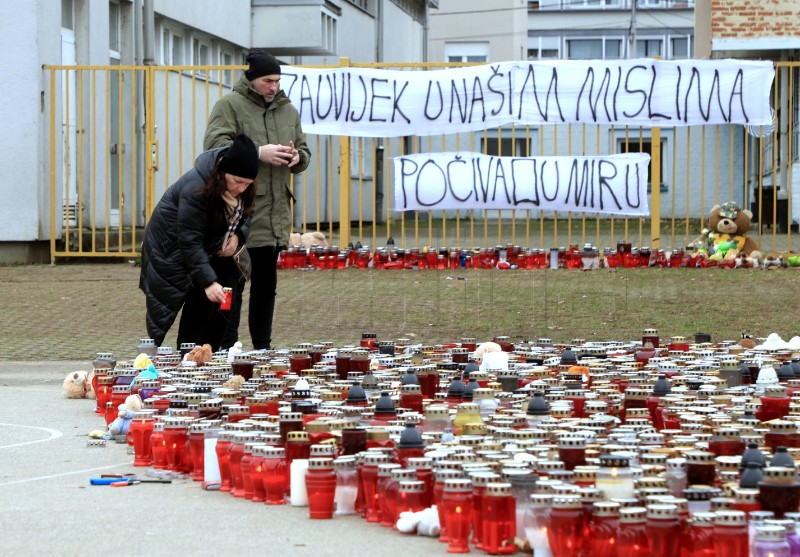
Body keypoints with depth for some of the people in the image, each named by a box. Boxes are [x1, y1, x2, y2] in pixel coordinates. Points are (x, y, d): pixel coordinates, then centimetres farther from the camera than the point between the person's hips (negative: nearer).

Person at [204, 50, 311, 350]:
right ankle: (226, 349, 1)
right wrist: (259, 153, -22)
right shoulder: (230, 105, -4)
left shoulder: (288, 110, 16)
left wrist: (297, 157, -2)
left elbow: (304, 151, 23)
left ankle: (262, 348, 21)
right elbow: (214, 145, -15)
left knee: (266, 284, 13)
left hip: (275, 216, 7)